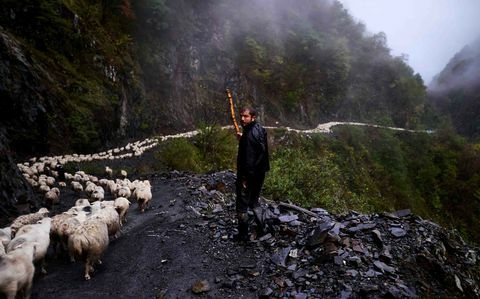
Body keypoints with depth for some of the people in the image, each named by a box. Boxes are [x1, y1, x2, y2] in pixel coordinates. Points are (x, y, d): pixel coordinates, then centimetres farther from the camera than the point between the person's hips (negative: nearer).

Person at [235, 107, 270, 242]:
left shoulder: (249, 134, -23)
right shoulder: (260, 129, 6)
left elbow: (249, 158, -25)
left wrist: (245, 177, -20)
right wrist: (243, 139, 18)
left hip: (249, 174, -9)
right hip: (260, 172, 9)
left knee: (242, 205, 4)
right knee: (254, 201, 24)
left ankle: (243, 234, 15)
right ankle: (261, 228, 31)